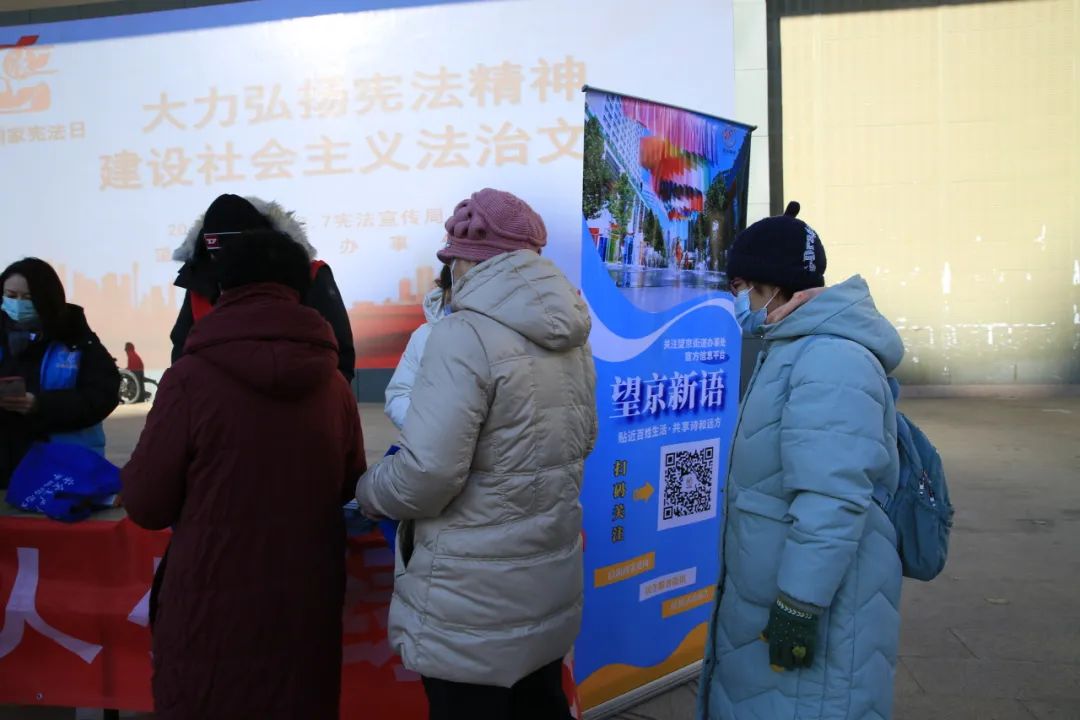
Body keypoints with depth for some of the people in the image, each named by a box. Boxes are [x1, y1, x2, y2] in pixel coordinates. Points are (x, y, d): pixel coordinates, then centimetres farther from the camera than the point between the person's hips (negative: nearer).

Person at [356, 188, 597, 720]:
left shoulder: (466, 334, -20)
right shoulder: (569, 334, 5)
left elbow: (426, 473, -24)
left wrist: (368, 493, -4)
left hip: (474, 600, -7)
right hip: (551, 580, 8)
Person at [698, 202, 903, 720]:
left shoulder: (830, 359, -23)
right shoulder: (794, 350, 12)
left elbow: (832, 498, -29)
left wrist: (800, 603, -26)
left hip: (812, 597, -10)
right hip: (772, 587, 10)